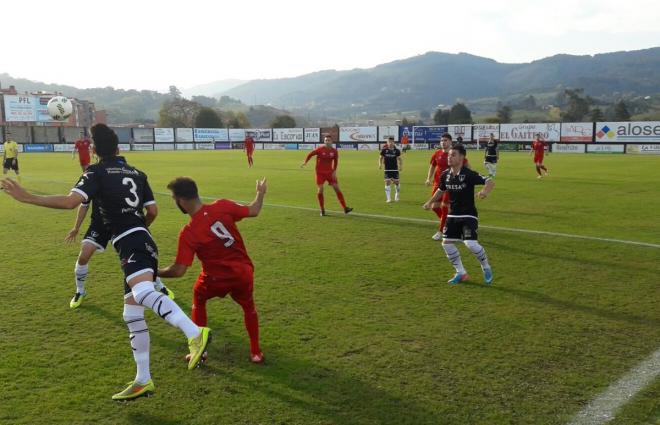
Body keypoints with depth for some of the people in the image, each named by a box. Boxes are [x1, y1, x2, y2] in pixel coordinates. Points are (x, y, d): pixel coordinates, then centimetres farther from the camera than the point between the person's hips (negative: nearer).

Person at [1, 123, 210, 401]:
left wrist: (27, 197, -9)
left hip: (131, 245, -8)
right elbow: (152, 211, 16)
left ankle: (195, 334, -53)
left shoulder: (96, 172, -1)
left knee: (143, 292, -34)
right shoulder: (137, 173, 17)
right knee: (132, 314, 12)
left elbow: (71, 201, -16)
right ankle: (143, 381, 16)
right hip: (141, 242, 8)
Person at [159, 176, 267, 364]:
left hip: (217, 279, -2)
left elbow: (179, 270, -17)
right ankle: (256, 352, 30)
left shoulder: (188, 233, -18)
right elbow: (253, 211, 2)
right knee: (248, 306, 30)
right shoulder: (222, 206, -12)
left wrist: (156, 273, 2)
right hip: (244, 273, 3)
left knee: (198, 300, 29)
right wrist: (261, 193, 22)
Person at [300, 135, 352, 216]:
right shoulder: (319, 150, -11)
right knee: (320, 190, -9)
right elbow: (310, 154, 2)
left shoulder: (334, 151, -4)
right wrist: (305, 162, -8)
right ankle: (322, 210, 6)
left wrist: (334, 171, 4)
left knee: (337, 188, -3)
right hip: (320, 173, -2)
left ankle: (345, 208, 1)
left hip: (330, 172, 2)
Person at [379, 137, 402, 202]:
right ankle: (388, 198, -2)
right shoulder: (384, 150, -3)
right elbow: (381, 158, 7)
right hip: (387, 169, -1)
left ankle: (397, 196, 28)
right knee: (387, 182, -8)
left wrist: (401, 166, -3)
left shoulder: (397, 150, -1)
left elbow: (399, 159, 9)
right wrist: (380, 164, -9)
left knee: (396, 182, 4)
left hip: (395, 169, 1)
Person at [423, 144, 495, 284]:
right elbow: (441, 190, 20)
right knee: (446, 243, 2)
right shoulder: (445, 175, 0)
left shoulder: (469, 174, -19)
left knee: (471, 244, -20)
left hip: (468, 215, -6)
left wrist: (485, 191, -45)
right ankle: (461, 273, 20)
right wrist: (430, 202, 20)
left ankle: (486, 268, 10)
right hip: (453, 215, 6)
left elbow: (490, 182, -26)